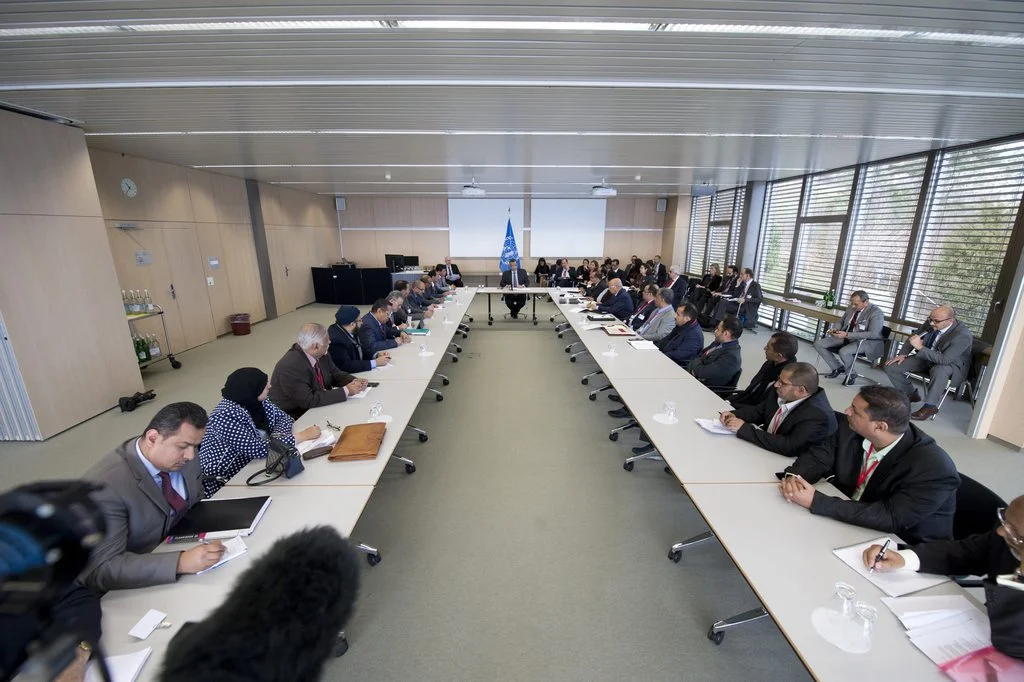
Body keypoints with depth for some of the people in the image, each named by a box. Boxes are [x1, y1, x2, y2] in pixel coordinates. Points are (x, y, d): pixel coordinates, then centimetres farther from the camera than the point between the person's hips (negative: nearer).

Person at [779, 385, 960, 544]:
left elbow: (891, 518, -29)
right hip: (844, 519, 5)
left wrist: (815, 501, -34)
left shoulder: (934, 469, -26)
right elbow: (817, 456, -4)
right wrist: (793, 476, -26)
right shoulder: (851, 429, -12)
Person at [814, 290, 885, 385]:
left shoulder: (876, 312, -17)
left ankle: (851, 374, -5)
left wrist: (847, 335, -31)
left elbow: (873, 334, -25)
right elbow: (841, 322, 18)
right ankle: (838, 368, 7)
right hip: (845, 336, 7)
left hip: (867, 341, -7)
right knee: (818, 344, -9)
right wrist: (835, 329, -7)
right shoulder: (851, 308, 3)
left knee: (844, 352, -36)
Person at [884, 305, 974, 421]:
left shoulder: (963, 335, -28)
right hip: (926, 358, 6)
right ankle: (911, 394, 12)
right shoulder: (930, 323, -12)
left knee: (940, 371, -42)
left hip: (951, 364, -6)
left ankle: (930, 406, -22)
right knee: (891, 367, -10)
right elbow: (913, 337, 5)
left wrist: (920, 347, -41)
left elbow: (944, 359, -36)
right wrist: (902, 354, -7)